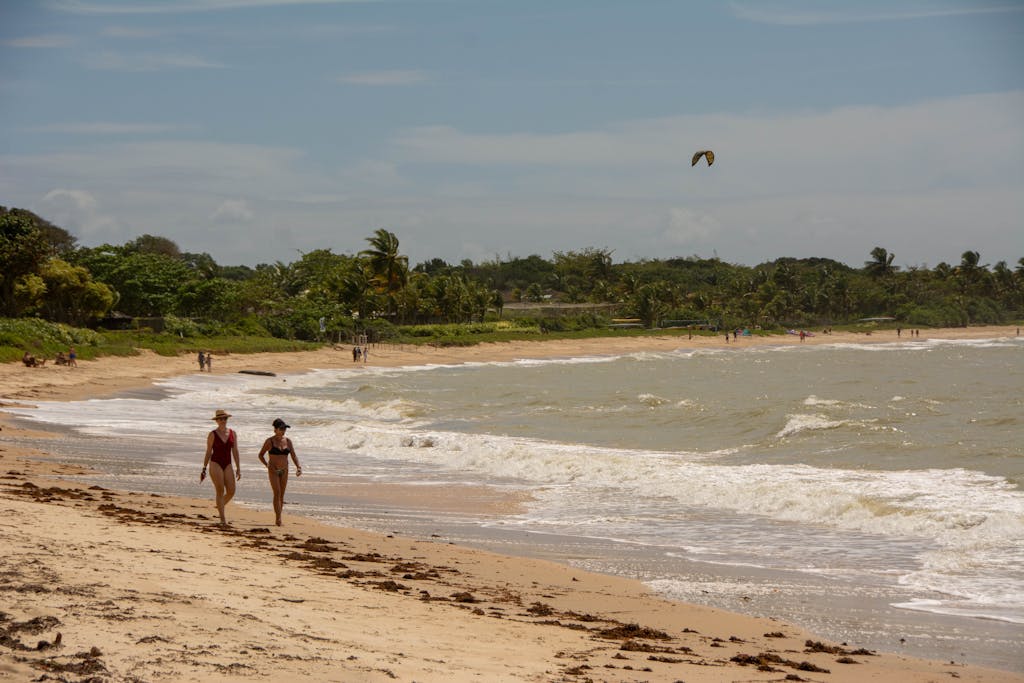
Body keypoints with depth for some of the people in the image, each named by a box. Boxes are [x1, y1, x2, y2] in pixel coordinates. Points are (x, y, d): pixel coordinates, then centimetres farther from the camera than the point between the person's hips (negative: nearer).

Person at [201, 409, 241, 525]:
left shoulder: (232, 434, 7)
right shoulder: (212, 435, -2)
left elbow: (235, 451, 7)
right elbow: (208, 452, 2)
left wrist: (238, 468, 3)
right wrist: (204, 469, 1)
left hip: (227, 465, 4)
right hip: (215, 464, -4)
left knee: (231, 491, -6)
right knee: (220, 491, -9)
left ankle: (221, 506, 25)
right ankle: (222, 518, -5)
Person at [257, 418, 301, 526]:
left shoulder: (288, 441, 5)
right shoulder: (270, 441, -6)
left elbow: (294, 456, 5)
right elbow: (261, 455, 0)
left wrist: (298, 467, -11)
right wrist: (267, 465, -13)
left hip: (284, 471, 4)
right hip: (273, 471, -4)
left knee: (282, 495, 6)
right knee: (277, 493, -16)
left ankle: (278, 519, 15)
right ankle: (278, 518, -21)